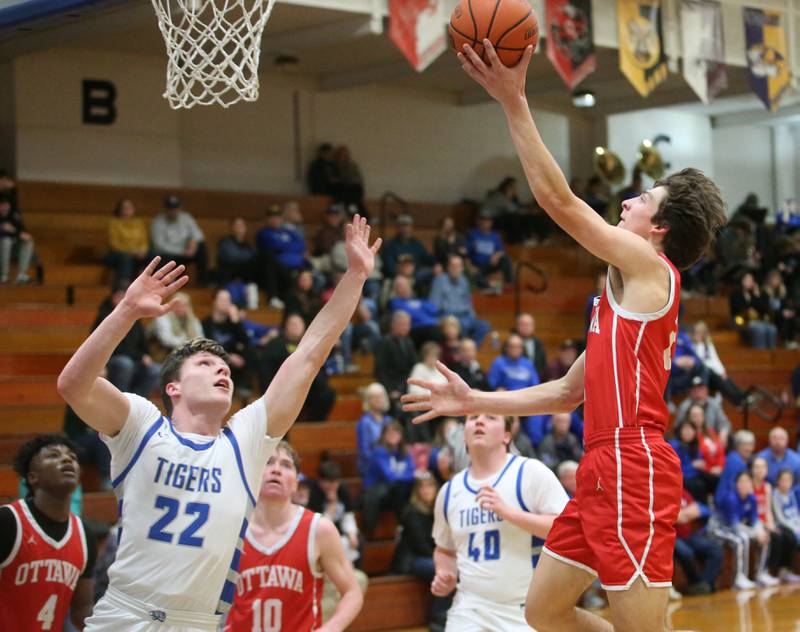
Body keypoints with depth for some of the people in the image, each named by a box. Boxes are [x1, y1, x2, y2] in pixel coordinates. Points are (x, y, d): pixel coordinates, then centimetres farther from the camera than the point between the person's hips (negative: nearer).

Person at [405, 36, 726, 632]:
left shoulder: (649, 265, -4)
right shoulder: (628, 291, 22)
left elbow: (559, 200, -12)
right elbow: (567, 393, 25)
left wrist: (515, 102, -10)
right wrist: (475, 402, 24)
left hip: (633, 470, -10)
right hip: (605, 469, 10)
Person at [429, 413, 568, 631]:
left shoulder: (531, 472, -6)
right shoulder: (449, 492, 9)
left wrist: (507, 512, -22)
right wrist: (444, 575, 3)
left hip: (529, 611, -3)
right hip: (471, 610, 3)